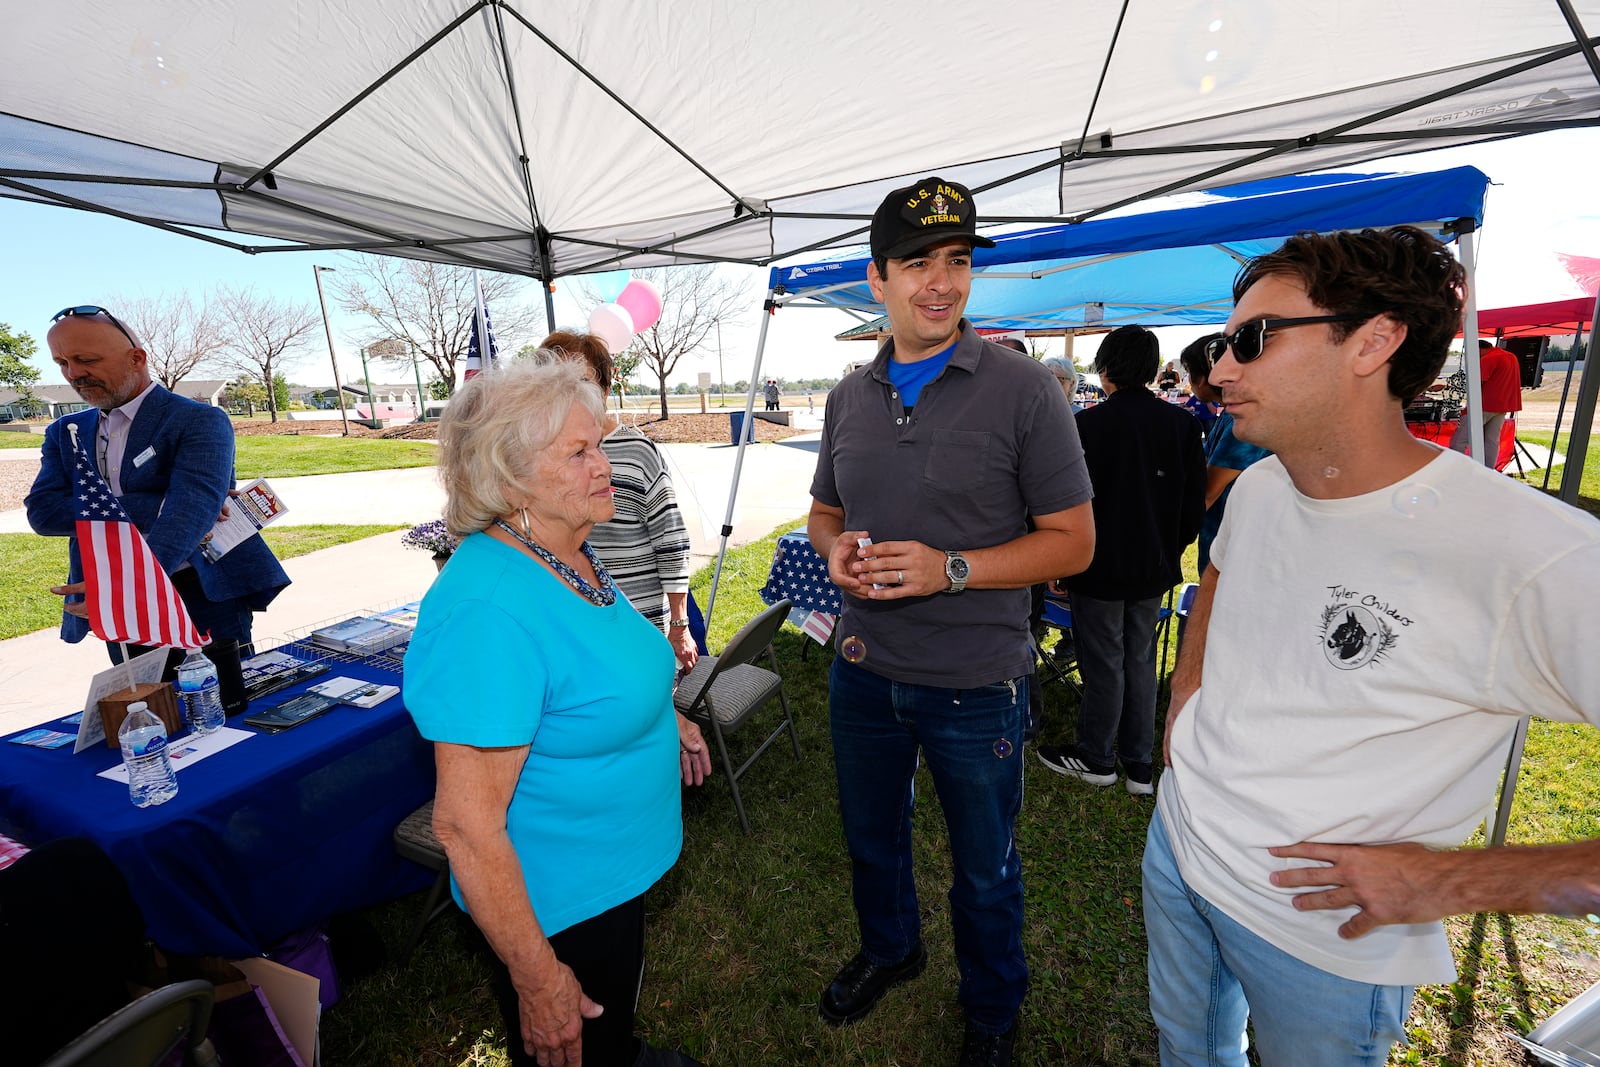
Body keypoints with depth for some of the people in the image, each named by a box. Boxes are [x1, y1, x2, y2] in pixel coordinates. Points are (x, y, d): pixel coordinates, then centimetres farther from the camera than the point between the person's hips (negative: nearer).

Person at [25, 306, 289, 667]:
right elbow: (42, 510, -4)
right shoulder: (65, 432, 12)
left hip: (206, 599, -5)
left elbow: (192, 508, -22)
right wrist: (155, 509, -19)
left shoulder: (199, 421, -7)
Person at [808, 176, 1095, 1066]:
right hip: (865, 670, 5)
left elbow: (1073, 540, -11)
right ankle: (890, 949, 58)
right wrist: (835, 548, -10)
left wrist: (951, 568, -24)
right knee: (871, 835, 26)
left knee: (984, 867, 19)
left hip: (976, 683, -4)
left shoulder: (1023, 389, -12)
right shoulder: (851, 396, 3)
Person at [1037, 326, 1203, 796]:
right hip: (1154, 568, 5)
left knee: (1104, 664, 8)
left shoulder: (1087, 425, -16)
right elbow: (1196, 503, 4)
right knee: (1140, 661, 16)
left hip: (1101, 568, -5)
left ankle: (1096, 758, 25)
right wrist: (1170, 552, 17)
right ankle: (1140, 766, 26)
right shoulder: (1182, 423, -1)